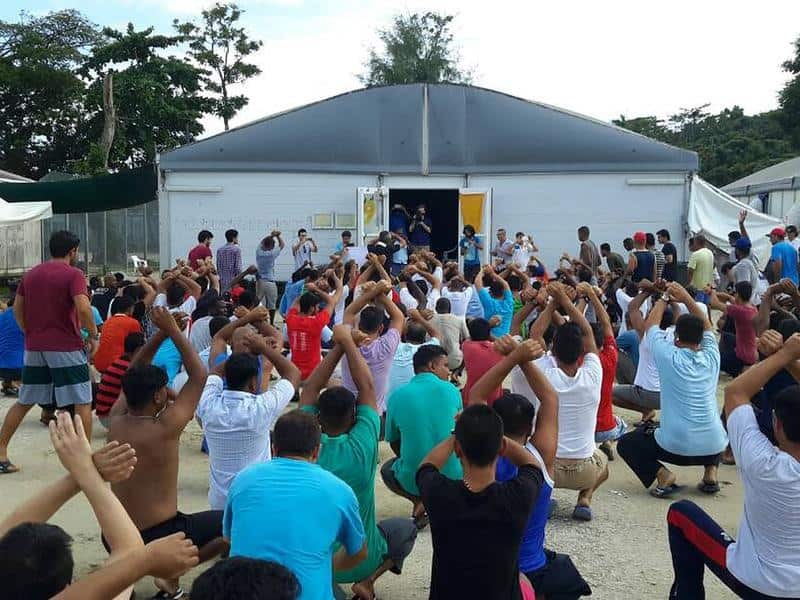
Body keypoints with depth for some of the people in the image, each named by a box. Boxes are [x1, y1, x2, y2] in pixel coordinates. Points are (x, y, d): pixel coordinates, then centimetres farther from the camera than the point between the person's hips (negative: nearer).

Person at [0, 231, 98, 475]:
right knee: (83, 403, 1)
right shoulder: (73, 274, -9)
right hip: (66, 347, -6)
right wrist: (93, 336, -10)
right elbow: (83, 308, -22)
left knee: (23, 402, 17)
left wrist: (31, 333, 19)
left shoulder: (31, 274, 12)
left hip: (34, 347, 7)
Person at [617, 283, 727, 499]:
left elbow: (650, 325, 7)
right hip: (713, 447, 4)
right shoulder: (711, 357, 1)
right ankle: (711, 473, 17)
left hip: (675, 446, -4)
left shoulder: (669, 357, -9)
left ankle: (662, 475, -4)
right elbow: (706, 326, 18)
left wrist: (665, 297, 18)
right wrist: (686, 297, 18)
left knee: (626, 443, 17)